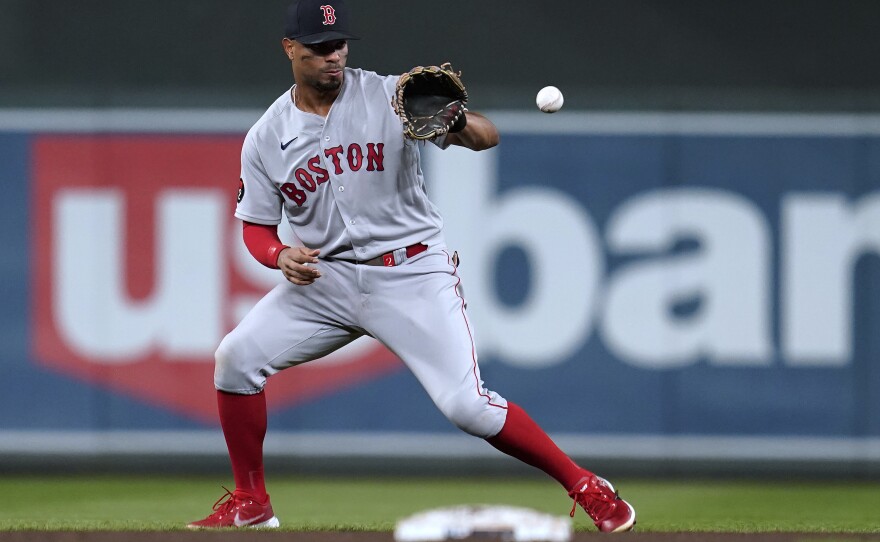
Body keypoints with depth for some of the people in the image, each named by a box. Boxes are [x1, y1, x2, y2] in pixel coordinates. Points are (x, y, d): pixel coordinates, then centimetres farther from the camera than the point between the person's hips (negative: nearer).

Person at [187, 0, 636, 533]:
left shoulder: (390, 97, -7)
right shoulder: (267, 138, 2)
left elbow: (489, 137, -14)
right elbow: (256, 227, 8)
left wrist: (457, 123, -38)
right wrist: (280, 256, -15)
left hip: (413, 274, -4)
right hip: (327, 276, 4)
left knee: (468, 406, -16)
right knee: (238, 355, -12)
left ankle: (585, 486, -2)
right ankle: (250, 504, 4)